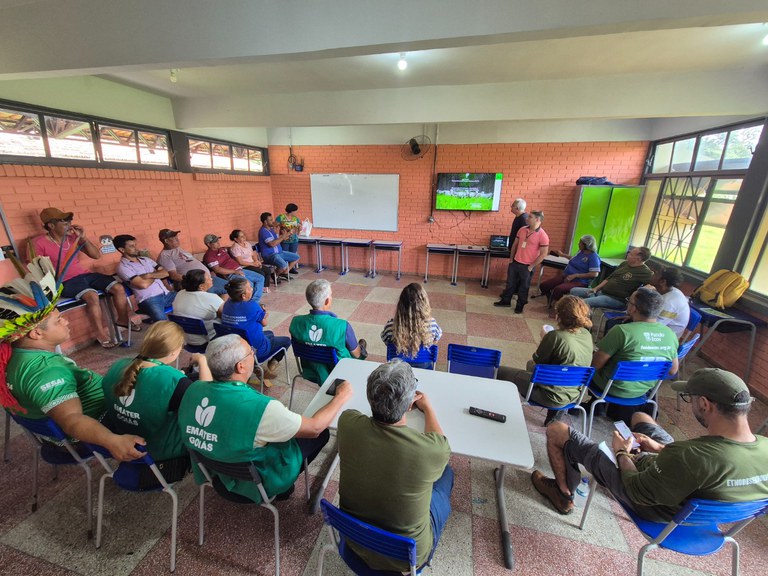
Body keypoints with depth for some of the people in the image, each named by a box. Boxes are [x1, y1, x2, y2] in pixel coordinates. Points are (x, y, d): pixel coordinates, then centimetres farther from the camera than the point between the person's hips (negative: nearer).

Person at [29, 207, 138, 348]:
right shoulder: (38, 243, -6)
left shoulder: (73, 237, 7)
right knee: (92, 296, -33)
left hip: (84, 274, 5)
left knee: (118, 288, -13)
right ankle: (101, 334, -21)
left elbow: (97, 255, 6)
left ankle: (123, 319, 7)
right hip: (65, 282, -5)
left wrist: (83, 238, -5)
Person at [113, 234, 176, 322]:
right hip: (149, 299, -6)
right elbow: (143, 284, -13)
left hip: (167, 294, 7)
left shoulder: (145, 259, 19)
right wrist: (156, 276, 5)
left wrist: (150, 275, -6)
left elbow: (165, 273, 11)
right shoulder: (123, 267, -1)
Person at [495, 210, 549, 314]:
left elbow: (543, 254, -14)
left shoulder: (543, 236, -16)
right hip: (515, 263, 5)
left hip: (527, 266, -5)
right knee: (510, 283, 17)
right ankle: (506, 300, 34)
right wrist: (511, 259, 10)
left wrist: (531, 266, -12)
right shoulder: (522, 230, 1)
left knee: (523, 287, 10)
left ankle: (520, 306, 26)